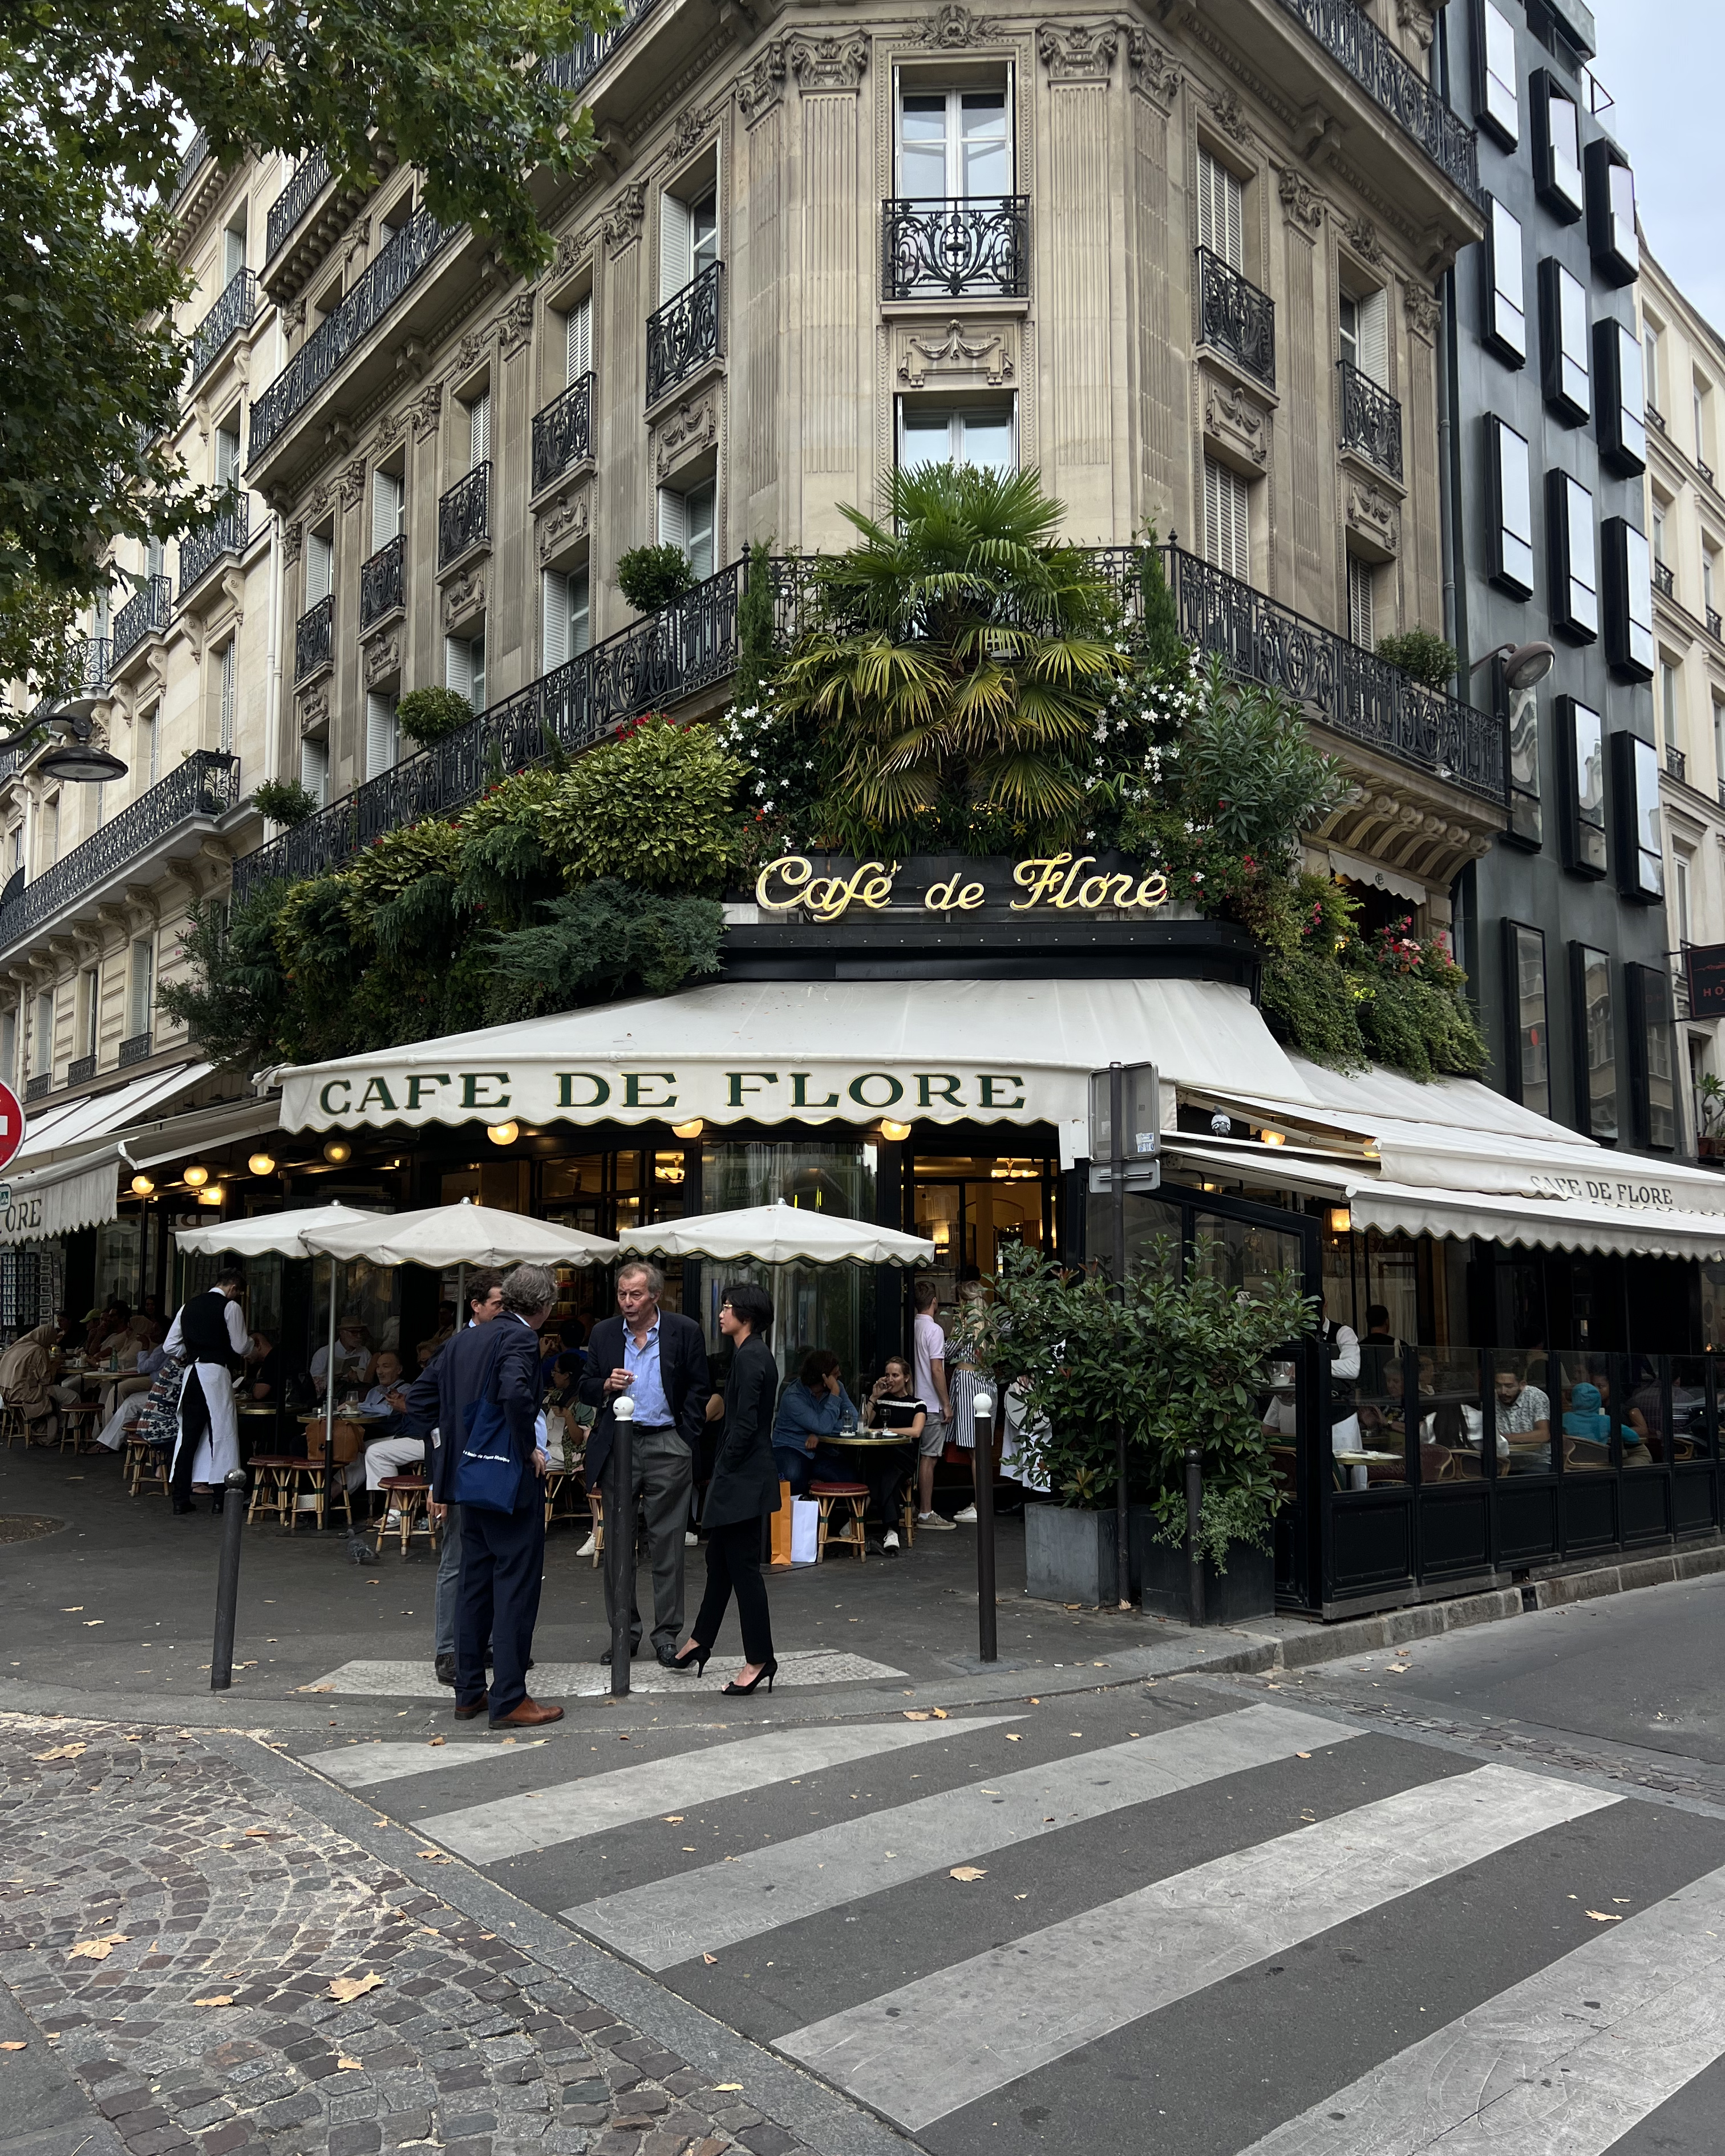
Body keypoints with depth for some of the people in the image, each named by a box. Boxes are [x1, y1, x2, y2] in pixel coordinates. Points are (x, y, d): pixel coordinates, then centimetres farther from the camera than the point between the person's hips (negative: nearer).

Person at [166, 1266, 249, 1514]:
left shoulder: (189, 1306, 13)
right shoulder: (230, 1307, -5)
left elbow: (170, 1346, 13)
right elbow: (240, 1347, -5)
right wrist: (251, 1339, 15)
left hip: (191, 1373, 6)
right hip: (216, 1374, -6)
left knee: (188, 1435, 9)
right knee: (221, 1433, 1)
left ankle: (181, 1498, 10)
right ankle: (220, 1498, 3)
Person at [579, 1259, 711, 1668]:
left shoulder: (685, 1331, 0)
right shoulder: (603, 1333, 7)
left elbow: (698, 1390, 3)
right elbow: (586, 1389, 13)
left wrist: (685, 1442, -4)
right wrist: (606, 1386, -10)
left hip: (667, 1447, -2)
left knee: (667, 1544, 1)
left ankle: (666, 1634, 10)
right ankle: (624, 1632, 16)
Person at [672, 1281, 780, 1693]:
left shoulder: (750, 1358, -18)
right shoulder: (755, 1354, 13)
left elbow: (744, 1426, -22)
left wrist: (725, 1469, -12)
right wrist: (722, 1474, 17)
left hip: (743, 1478, -10)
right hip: (740, 1478, 10)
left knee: (742, 1565, -3)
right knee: (720, 1561, 19)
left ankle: (760, 1658, 6)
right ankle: (699, 1642, 31)